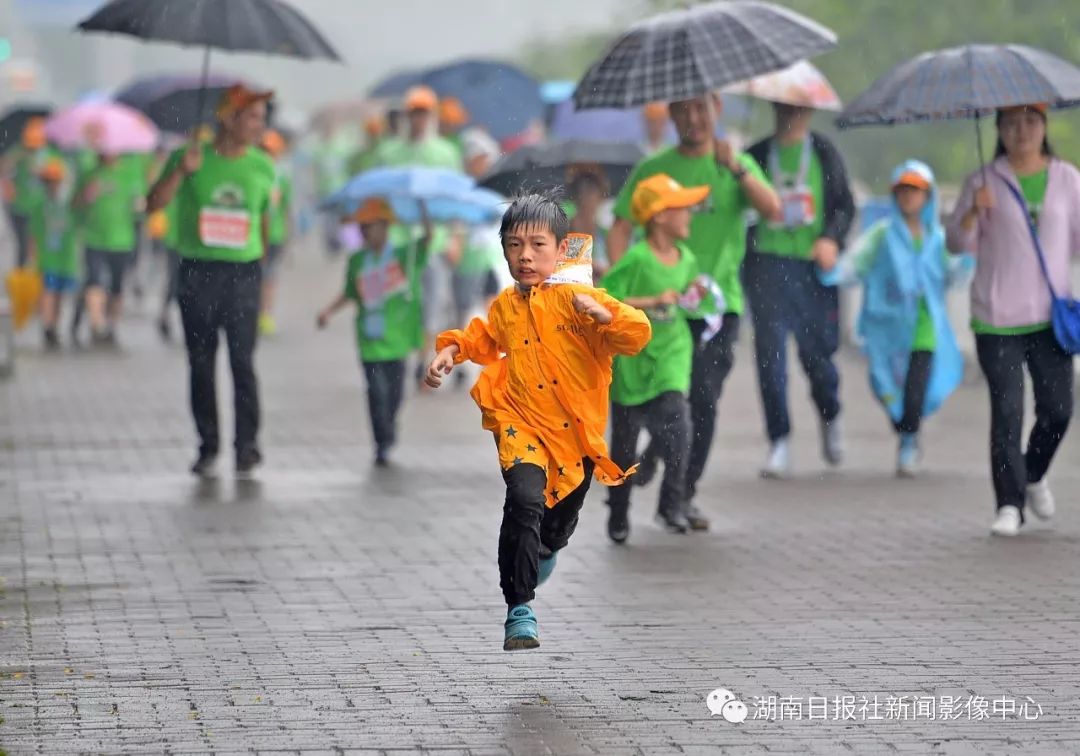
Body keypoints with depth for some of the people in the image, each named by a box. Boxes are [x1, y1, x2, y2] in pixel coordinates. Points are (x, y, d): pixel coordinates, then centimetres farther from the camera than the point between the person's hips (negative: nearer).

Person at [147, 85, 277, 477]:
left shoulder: (261, 166, 7)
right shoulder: (191, 158, 1)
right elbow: (154, 204, -5)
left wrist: (261, 265, 15)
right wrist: (181, 171, -18)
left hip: (243, 272, 0)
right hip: (197, 271, 0)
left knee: (242, 360, -9)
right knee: (201, 363, 4)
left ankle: (247, 444, -4)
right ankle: (208, 446, 12)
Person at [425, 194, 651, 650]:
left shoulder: (576, 298, -8)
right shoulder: (504, 307, 5)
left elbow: (638, 335, -16)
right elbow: (484, 338, 28)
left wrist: (600, 312, -29)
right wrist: (451, 350, 13)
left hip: (575, 429, 0)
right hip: (522, 421, 0)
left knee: (562, 519, 19)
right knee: (525, 499, -27)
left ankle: (545, 549, 59)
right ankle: (519, 608, -23)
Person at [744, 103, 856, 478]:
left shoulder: (824, 153, 10)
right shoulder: (757, 154, 10)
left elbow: (845, 205, 8)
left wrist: (831, 238, -8)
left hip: (814, 264, 0)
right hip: (768, 261, 0)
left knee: (816, 352, 1)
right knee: (770, 352, -9)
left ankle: (830, 418, 32)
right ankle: (779, 443, -4)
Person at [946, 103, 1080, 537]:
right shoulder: (984, 182, 1)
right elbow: (957, 242, -1)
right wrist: (973, 212, -19)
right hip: (997, 321, -2)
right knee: (1006, 411, -6)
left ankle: (1034, 476, 29)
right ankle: (1009, 504, 0)